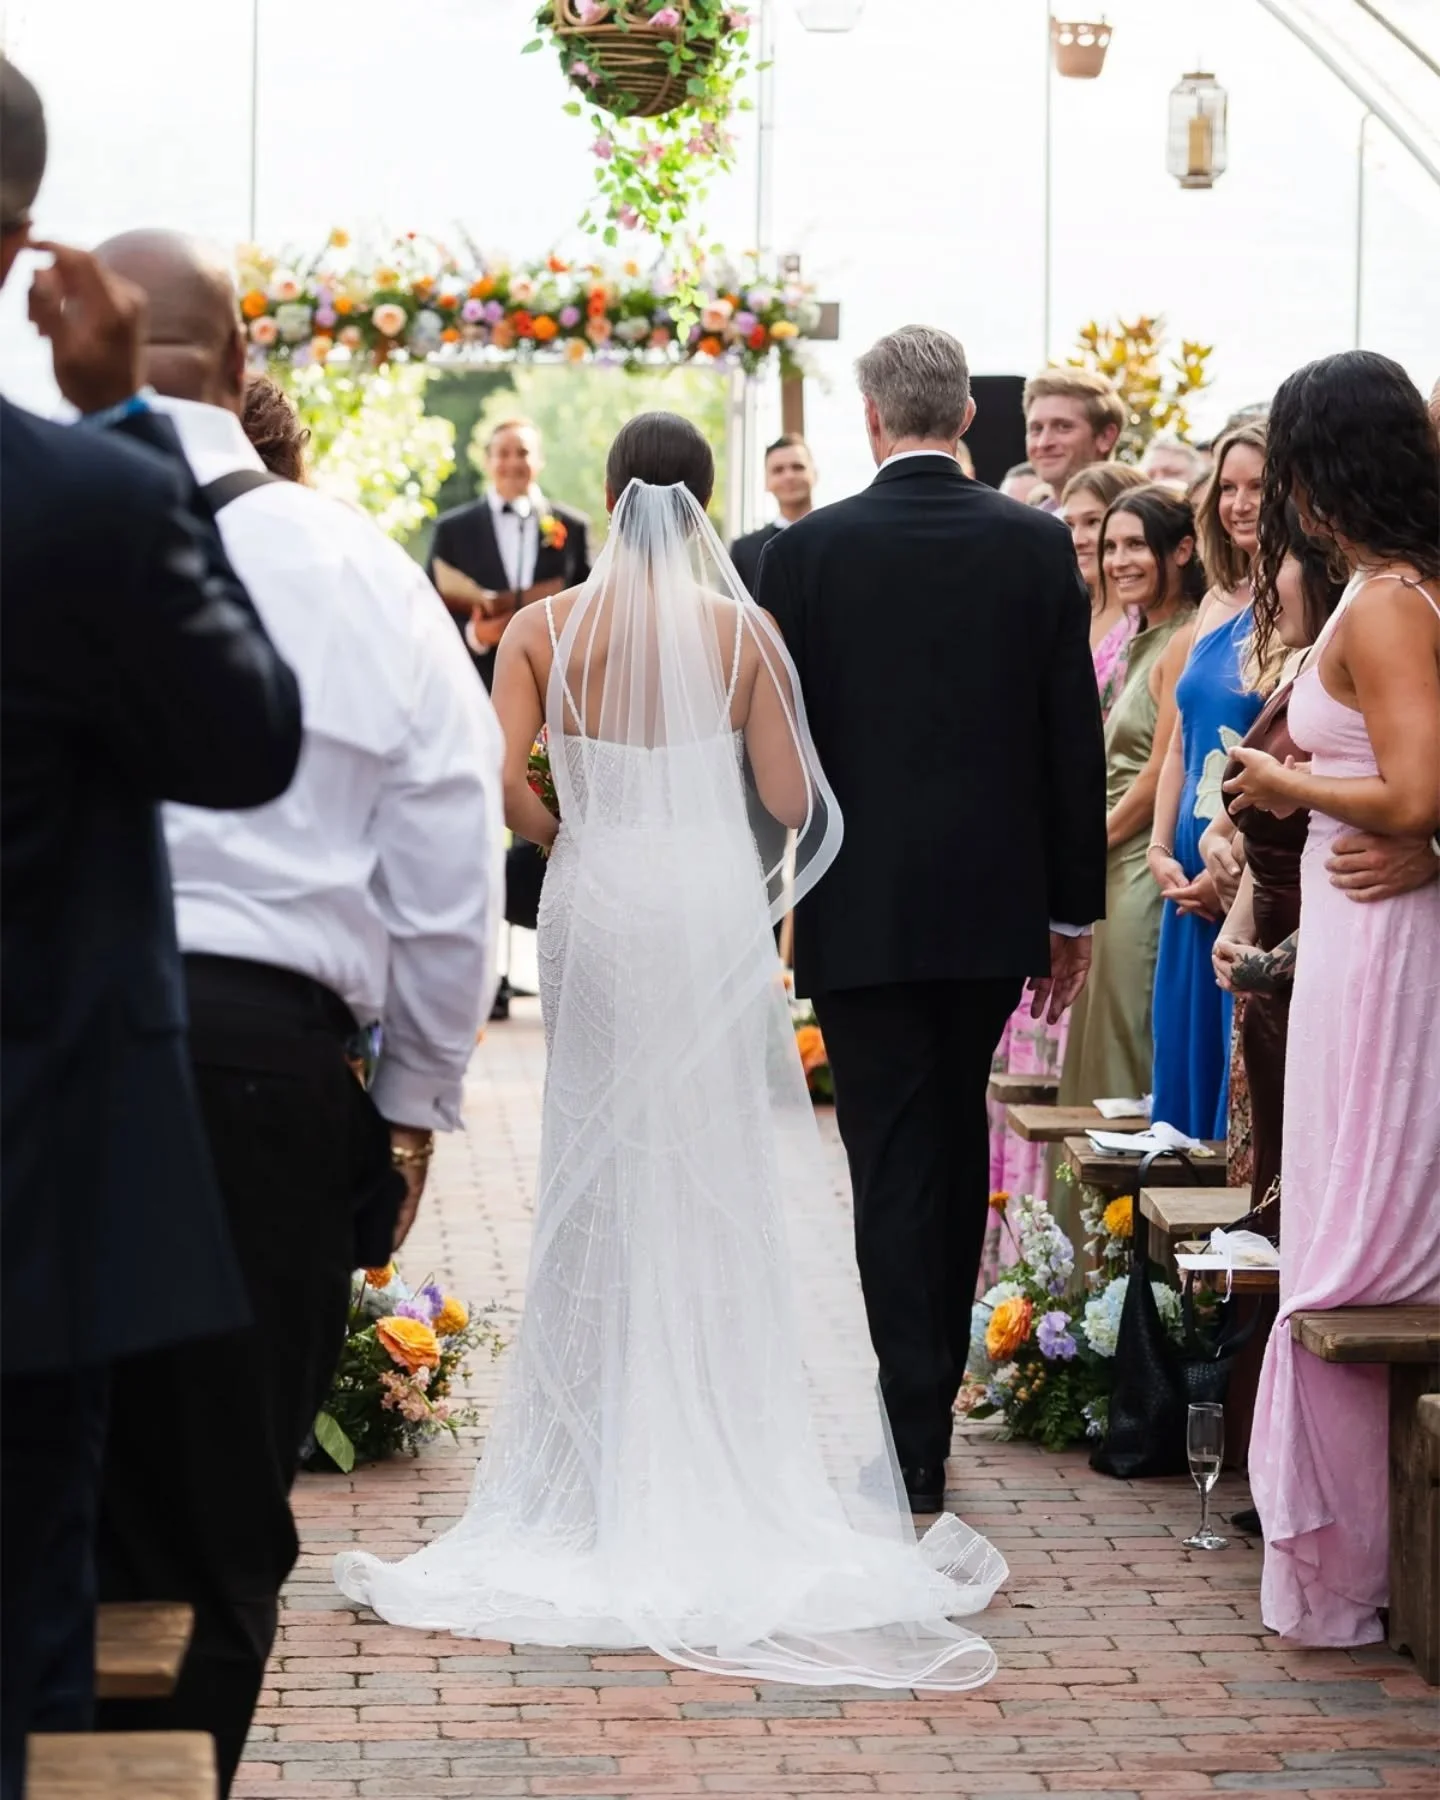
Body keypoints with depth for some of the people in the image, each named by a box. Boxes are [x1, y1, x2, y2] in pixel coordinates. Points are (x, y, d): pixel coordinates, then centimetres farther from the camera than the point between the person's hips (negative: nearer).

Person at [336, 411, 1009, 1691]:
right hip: (714, 908, -1)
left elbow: (505, 783, -9)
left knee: (605, 1164, 10)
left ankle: (606, 1454, 13)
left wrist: (573, 841, 9)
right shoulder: (742, 629, -5)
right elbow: (794, 797, -5)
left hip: (595, 906, 1)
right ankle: (736, 1449, 9)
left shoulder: (546, 629, -3)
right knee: (728, 1170, 7)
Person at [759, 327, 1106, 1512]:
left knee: (893, 1159, 0)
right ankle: (936, 1385, 27)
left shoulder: (809, 552, -8)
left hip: (861, 910, -3)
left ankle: (916, 1436, -4)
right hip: (994, 904, 3)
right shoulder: (1038, 548, -1)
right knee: (958, 1142, 18)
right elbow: (1076, 741, 1)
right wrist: (1073, 910, 9)